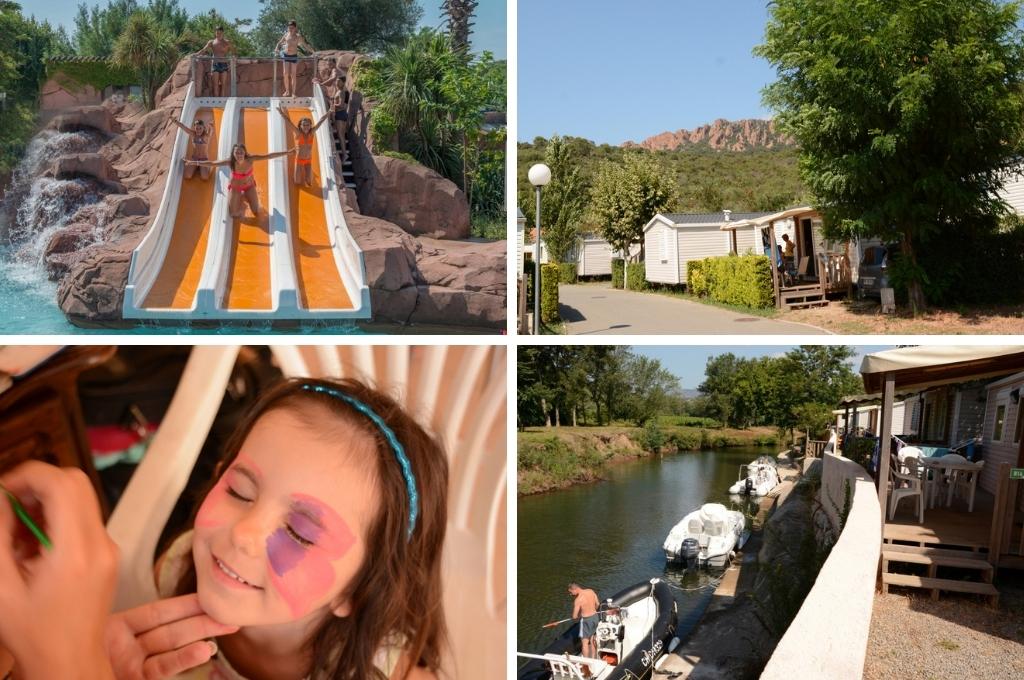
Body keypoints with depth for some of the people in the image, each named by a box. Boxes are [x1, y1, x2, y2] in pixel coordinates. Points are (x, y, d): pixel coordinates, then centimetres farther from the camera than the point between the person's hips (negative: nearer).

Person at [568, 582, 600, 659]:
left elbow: (574, 616, -19)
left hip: (586, 620, -7)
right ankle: (593, 658, 36)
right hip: (595, 617, 7)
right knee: (591, 639, 24)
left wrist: (579, 615, 2)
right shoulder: (591, 591, -5)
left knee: (585, 642, 8)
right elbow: (597, 604, 9)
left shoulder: (577, 600, -25)